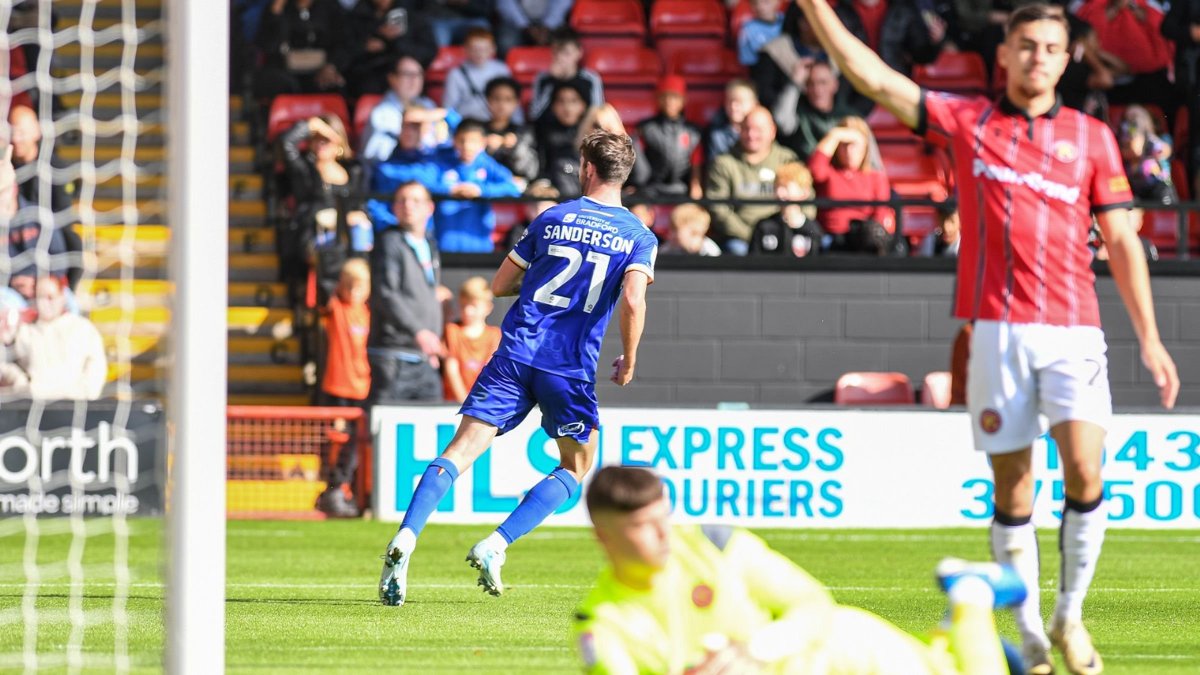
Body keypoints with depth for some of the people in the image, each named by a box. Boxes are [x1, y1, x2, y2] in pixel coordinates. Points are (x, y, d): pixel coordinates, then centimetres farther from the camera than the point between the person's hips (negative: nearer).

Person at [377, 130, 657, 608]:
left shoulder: (551, 219, 10)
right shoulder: (639, 237, 2)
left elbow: (499, 285, 15)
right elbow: (633, 301, -14)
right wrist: (628, 362, 0)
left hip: (515, 353, 2)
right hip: (571, 367, -2)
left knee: (460, 450, -3)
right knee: (576, 468, 16)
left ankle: (405, 540, -23)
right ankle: (494, 547, -2)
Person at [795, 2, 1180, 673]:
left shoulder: (1092, 136, 10)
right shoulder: (966, 120, 9)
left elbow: (1122, 241, 12)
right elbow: (874, 78, 4)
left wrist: (1150, 338, 7)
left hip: (1073, 328, 0)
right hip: (998, 331, 0)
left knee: (1084, 472, -15)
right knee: (1013, 491, 1)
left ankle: (1071, 616, 2)